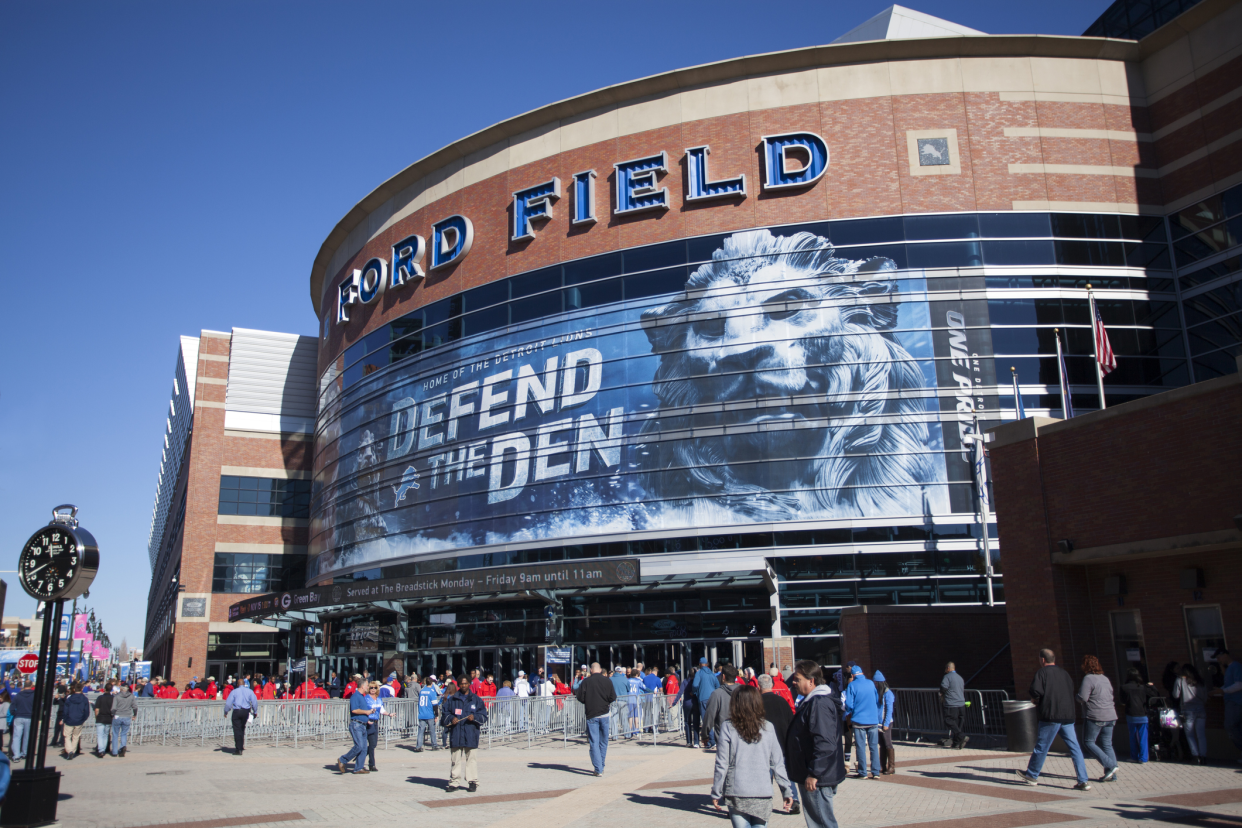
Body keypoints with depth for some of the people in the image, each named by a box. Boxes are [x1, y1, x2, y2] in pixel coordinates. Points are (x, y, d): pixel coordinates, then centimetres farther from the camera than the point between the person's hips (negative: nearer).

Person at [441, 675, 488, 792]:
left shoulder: (476, 699, 8)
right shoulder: (452, 699, 10)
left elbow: (484, 716, 6)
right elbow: (444, 714, 11)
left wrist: (474, 717, -12)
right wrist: (451, 719, -8)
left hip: (471, 734, -1)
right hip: (456, 734, 1)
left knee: (471, 758, -1)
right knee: (456, 759, 5)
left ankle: (473, 782, 6)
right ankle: (454, 782, 11)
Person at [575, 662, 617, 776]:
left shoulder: (586, 682, -5)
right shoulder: (607, 681, -3)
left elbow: (579, 697, -5)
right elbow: (613, 698, -4)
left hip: (591, 715, -2)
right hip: (604, 714, 2)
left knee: (594, 742, 0)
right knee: (603, 742, 15)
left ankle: (598, 769, -7)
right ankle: (601, 767, 21)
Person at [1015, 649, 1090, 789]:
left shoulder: (1042, 672, -3)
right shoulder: (1064, 673, 15)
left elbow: (1036, 691, -16)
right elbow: (1071, 692, 19)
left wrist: (1035, 699, 6)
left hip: (1051, 716, -6)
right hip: (1068, 716, 6)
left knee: (1041, 746, 5)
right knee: (1074, 748, 6)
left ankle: (1031, 775, 17)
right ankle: (1083, 781, 2)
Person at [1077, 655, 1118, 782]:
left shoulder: (1088, 678, -11)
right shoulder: (1105, 678, 15)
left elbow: (1082, 699, -16)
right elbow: (1110, 695, 22)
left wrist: (1078, 694, 4)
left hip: (1095, 717, -8)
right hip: (1110, 716, 8)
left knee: (1089, 742, 2)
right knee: (1107, 745, 10)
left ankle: (1110, 766, -8)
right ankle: (1112, 774, 6)